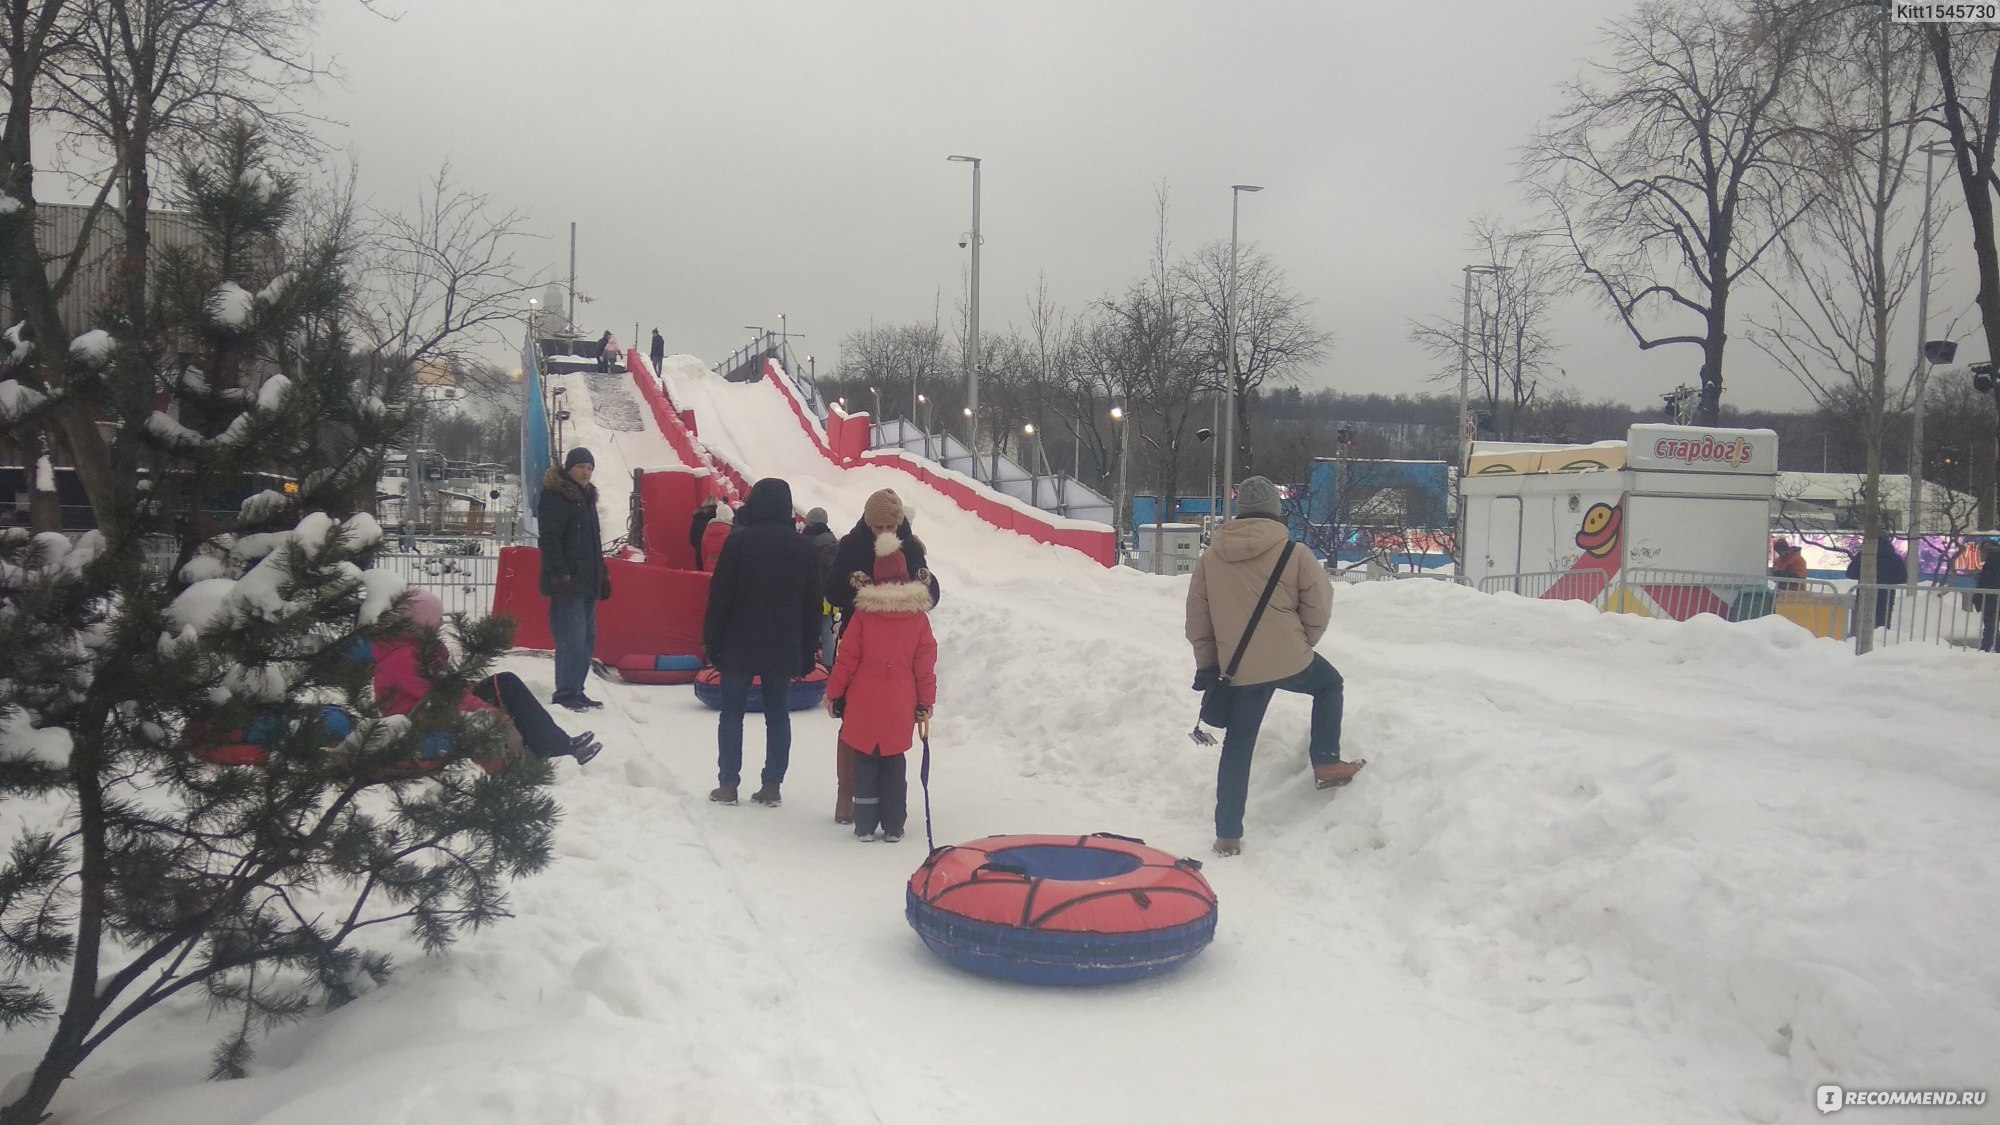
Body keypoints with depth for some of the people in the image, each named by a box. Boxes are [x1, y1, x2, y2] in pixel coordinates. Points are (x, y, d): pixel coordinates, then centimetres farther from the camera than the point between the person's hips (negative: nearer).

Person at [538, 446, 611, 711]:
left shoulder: (586, 497, 20)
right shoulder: (555, 496, -8)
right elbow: (549, 540, -16)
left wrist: (603, 574, 23)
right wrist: (560, 576, -22)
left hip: (587, 581, 9)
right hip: (568, 581, -9)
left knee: (587, 637, 10)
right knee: (572, 638, -12)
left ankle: (575, 690, 17)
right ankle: (565, 693, -7)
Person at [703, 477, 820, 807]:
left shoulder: (739, 540, -8)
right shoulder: (803, 547, 4)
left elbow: (720, 595, -9)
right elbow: (812, 605, 8)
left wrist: (712, 642, -2)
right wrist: (807, 652, 13)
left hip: (740, 646, -3)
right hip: (784, 649, 3)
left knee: (732, 712, 6)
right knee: (778, 714, 8)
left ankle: (728, 785, 7)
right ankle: (772, 786, 8)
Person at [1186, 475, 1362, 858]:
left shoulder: (1209, 558, 3)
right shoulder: (1293, 553, -7)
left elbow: (1197, 618, 6)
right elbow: (1319, 609, -1)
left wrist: (1207, 665, 14)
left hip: (1239, 671, 3)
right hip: (1289, 661, -2)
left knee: (1238, 747, 11)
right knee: (1329, 683, 29)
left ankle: (1228, 835, 11)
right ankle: (1326, 764, 26)